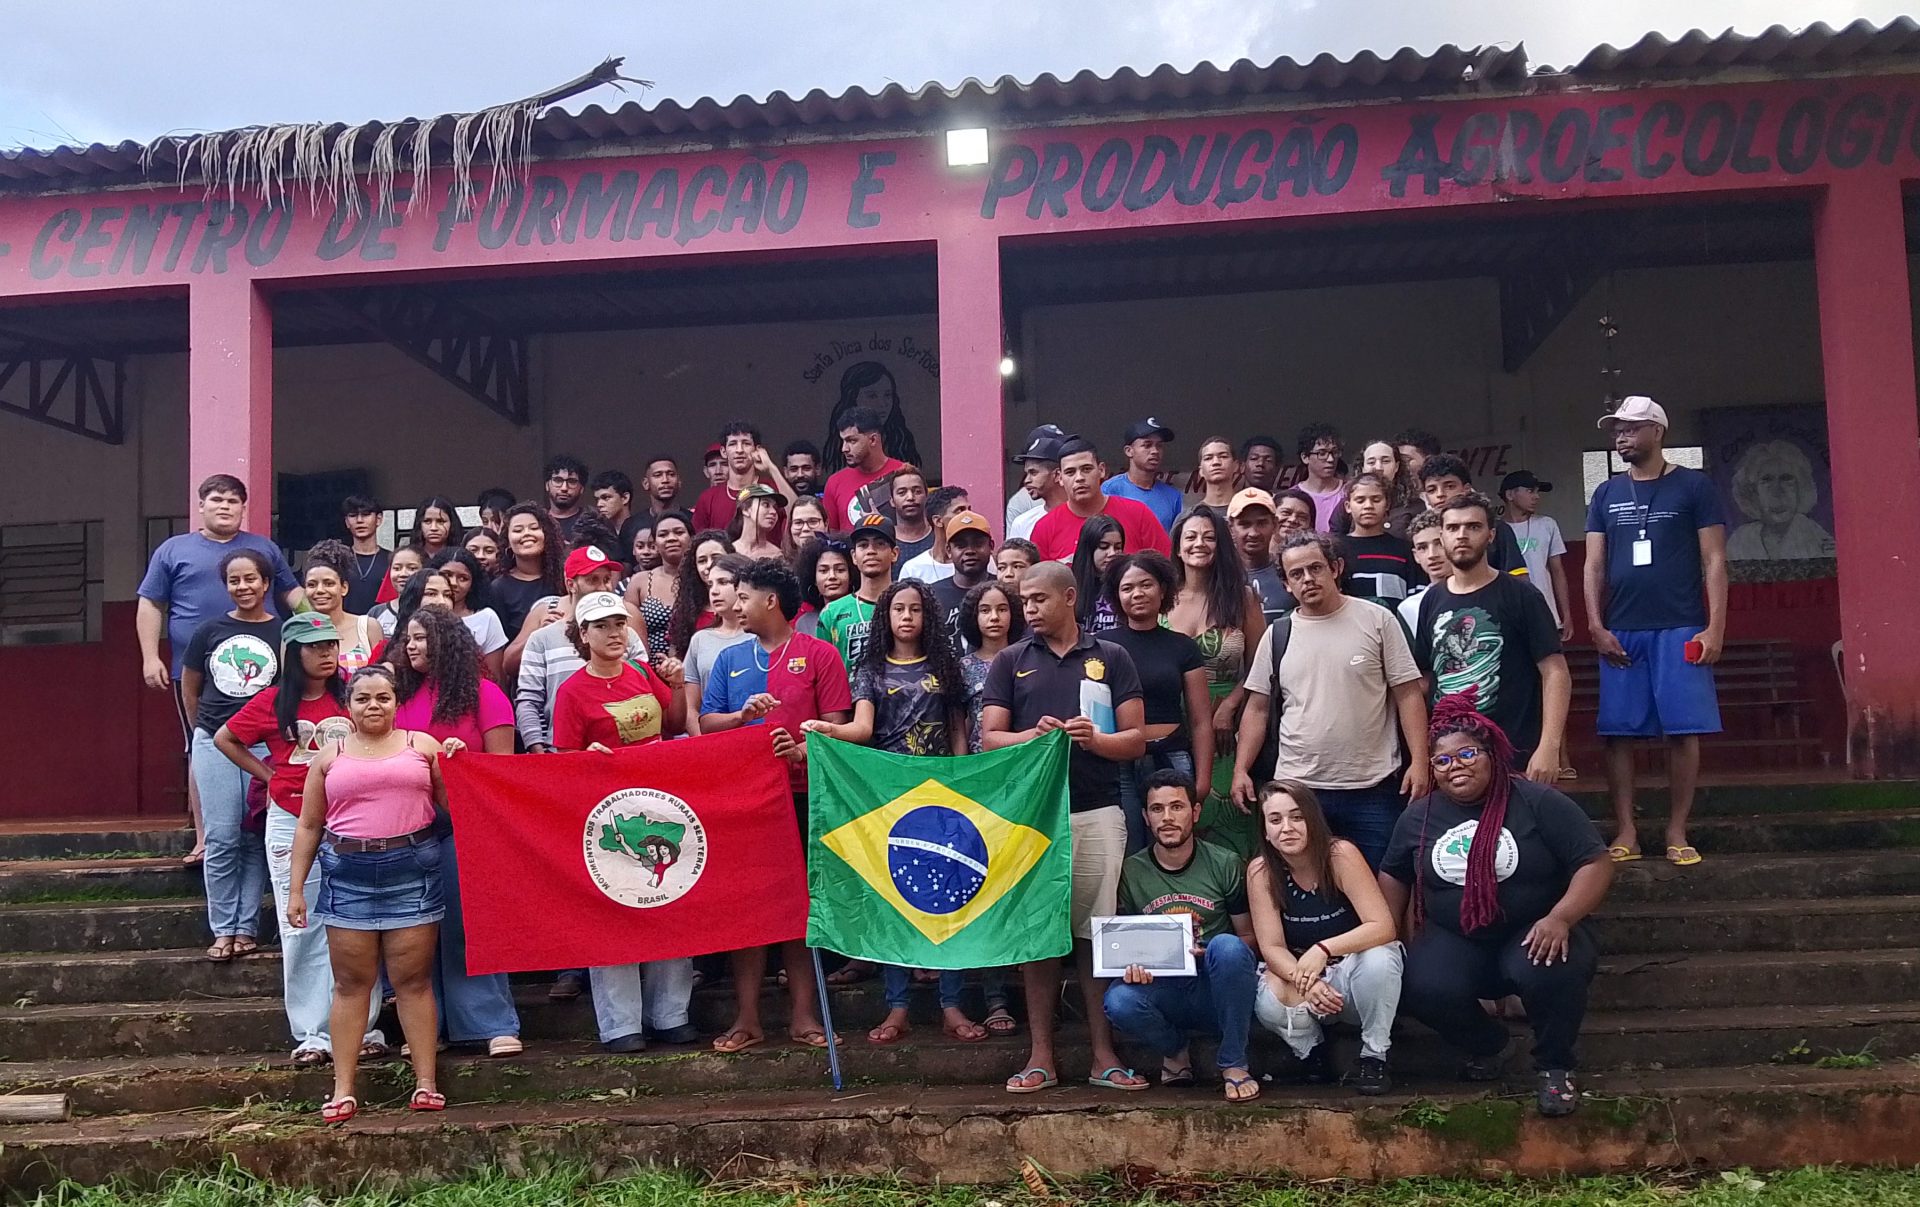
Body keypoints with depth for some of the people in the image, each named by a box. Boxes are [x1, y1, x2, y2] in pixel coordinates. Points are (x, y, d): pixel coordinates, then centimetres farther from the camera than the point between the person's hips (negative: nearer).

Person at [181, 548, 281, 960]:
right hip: (213, 745, 2)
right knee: (221, 840, 2)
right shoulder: (210, 631, 5)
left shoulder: (283, 633, -2)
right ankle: (223, 930, 9)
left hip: (265, 746, -2)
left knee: (255, 840, 3)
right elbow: (189, 687, 17)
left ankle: (247, 928, 11)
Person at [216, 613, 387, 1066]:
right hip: (291, 825, 0)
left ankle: (364, 1028, 9)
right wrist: (267, 774, 6)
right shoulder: (273, 702, 2)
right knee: (302, 931, 2)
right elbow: (225, 739, 15)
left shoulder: (351, 694, 1)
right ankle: (313, 1034, 7)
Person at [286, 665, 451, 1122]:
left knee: (413, 980, 0)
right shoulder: (329, 756, 11)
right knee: (351, 983, 4)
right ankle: (343, 1090, 9)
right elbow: (308, 826, 13)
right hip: (347, 874, 1)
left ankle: (426, 1084, 4)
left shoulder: (423, 746, 9)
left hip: (412, 870, -1)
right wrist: (295, 887, 8)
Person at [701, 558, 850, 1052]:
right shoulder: (730, 659, 14)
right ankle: (747, 1017, 8)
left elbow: (837, 726, -3)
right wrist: (742, 714, -9)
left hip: (803, 794, -3)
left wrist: (801, 750, -21)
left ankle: (803, 1013, 9)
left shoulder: (819, 654, 3)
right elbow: (705, 724, 11)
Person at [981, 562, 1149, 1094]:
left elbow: (1136, 739, 6)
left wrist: (1096, 739, -14)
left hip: (1097, 812, 0)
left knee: (1098, 933, 1)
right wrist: (1034, 736, -14)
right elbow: (989, 739, 5)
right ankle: (1040, 1056, 9)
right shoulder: (1010, 661, 11)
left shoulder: (1111, 658, 10)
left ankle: (1104, 1056, 9)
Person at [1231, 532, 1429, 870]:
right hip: (1297, 789, 2)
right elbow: (1258, 708, 11)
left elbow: (1408, 694, 0)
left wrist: (1419, 761, -9)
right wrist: (1241, 770, 1)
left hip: (1372, 788, -2)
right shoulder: (1278, 635, 8)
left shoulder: (1377, 620, 1)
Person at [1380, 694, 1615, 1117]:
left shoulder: (1537, 802, -8)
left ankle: (1554, 1066, -5)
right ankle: (1484, 1045, 9)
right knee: (1424, 991, -28)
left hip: (1533, 935, -3)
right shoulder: (1418, 816, 5)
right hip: (1455, 941, 3)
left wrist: (1560, 918, -26)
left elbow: (1596, 864, -11)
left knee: (1551, 971, -37)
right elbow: (1393, 876, 19)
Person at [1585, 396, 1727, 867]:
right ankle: (1626, 832, 5)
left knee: (1683, 730, -3)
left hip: (1680, 629, -3)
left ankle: (1677, 833, 5)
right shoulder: (1606, 495, 13)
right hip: (1620, 631, 3)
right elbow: (1594, 565, 11)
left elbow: (1714, 560, 1)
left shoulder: (1693, 487, 4)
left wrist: (1715, 626, -8)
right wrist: (1596, 626, -1)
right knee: (1618, 731, 0)